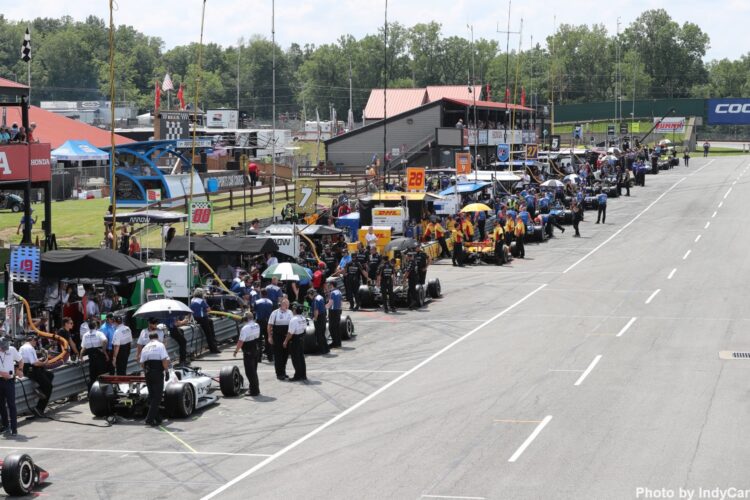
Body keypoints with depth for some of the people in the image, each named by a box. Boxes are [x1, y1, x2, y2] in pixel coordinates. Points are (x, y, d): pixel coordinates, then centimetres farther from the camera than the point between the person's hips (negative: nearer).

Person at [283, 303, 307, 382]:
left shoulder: (294, 320, -22)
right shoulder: (303, 318, 5)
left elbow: (290, 333, -21)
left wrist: (286, 341, -13)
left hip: (294, 340, -8)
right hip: (302, 338, 8)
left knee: (296, 358, 1)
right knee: (301, 358, 15)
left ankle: (298, 376, 4)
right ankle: (303, 376, 20)